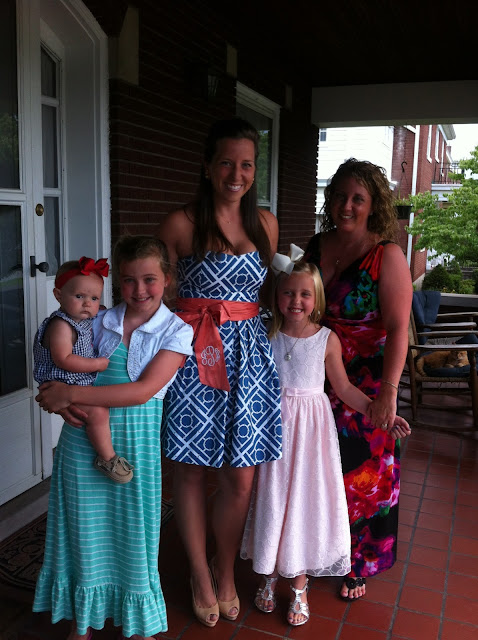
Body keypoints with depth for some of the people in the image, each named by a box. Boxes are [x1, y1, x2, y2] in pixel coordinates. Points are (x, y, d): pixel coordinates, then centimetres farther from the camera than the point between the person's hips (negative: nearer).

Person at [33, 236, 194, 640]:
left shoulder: (176, 331, -8)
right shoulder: (100, 322, 3)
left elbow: (143, 390, -17)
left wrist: (72, 394, -19)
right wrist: (58, 399, -15)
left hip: (136, 443, -3)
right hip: (84, 439, 3)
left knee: (134, 529, 10)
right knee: (85, 528, 13)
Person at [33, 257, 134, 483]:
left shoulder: (86, 319, 7)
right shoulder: (61, 325, -22)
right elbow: (63, 359, -29)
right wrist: (98, 364, -24)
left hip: (85, 381, 10)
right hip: (64, 384, -10)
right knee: (98, 411, -24)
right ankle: (107, 458, -7)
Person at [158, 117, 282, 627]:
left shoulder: (265, 223, 9)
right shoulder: (180, 224, -5)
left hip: (249, 353, 4)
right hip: (193, 354, -3)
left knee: (240, 478, 7)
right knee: (191, 471, 9)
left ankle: (224, 571, 34)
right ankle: (200, 576, 33)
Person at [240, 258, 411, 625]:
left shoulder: (327, 340, -6)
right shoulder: (267, 336, -3)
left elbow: (344, 388, 1)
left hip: (311, 428, -1)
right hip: (274, 426, 1)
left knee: (306, 497, 7)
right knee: (272, 499, 9)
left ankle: (299, 584, 27)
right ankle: (270, 575, 32)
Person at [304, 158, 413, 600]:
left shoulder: (387, 256, -13)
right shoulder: (316, 247, 3)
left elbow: (398, 328, -18)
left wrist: (388, 391, -24)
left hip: (365, 383, -4)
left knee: (363, 471, 8)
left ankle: (359, 566, 30)